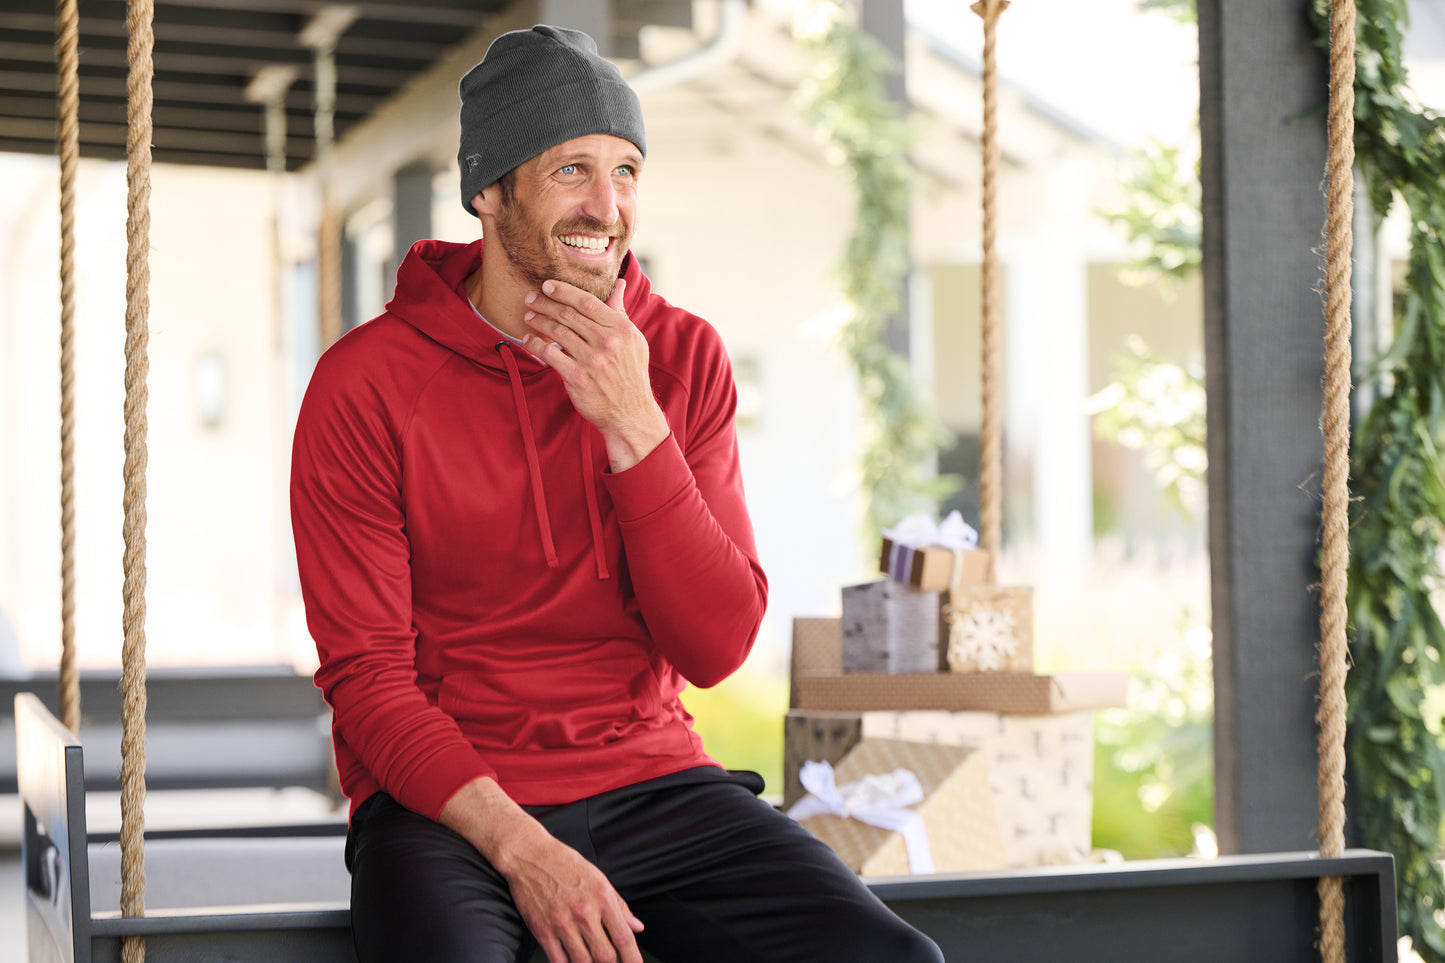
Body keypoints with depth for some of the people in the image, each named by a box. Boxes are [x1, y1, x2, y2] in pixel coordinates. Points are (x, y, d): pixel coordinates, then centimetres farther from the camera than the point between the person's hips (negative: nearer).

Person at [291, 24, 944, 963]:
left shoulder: (684, 356, 3)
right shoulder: (367, 382, -6)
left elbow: (717, 648, -4)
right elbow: (366, 674, -7)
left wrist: (632, 424, -15)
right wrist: (519, 848, -21)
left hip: (649, 777, 3)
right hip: (447, 801, -3)